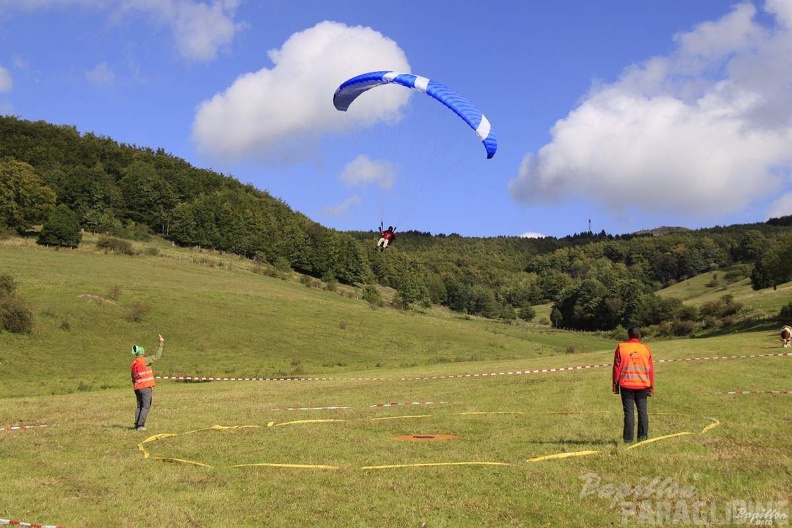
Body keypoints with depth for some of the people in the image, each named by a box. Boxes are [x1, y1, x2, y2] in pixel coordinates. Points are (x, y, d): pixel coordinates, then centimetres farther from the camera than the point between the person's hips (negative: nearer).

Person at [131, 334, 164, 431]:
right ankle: (141, 425, -12)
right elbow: (157, 356, -7)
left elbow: (133, 378, 17)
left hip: (137, 387, 7)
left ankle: (137, 425, 9)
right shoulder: (145, 361, -9)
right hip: (145, 387, -7)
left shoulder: (134, 363, 12)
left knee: (139, 406, 12)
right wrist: (161, 344, -2)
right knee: (146, 406, -5)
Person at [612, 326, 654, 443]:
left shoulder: (621, 348, -2)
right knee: (642, 411, 8)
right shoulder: (646, 349, 5)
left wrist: (615, 385, 6)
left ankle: (628, 438, -2)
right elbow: (651, 369, 8)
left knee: (629, 412, -1)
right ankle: (642, 437, 8)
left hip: (626, 385, -2)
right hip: (643, 385, 2)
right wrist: (651, 386, 14)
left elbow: (616, 368, -1)